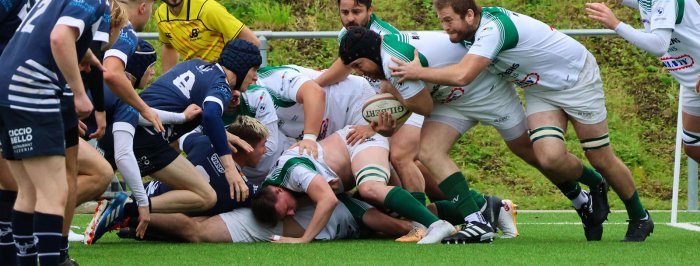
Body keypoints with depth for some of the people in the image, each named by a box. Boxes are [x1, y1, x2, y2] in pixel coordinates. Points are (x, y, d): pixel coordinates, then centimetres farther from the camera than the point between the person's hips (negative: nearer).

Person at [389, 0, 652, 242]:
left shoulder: (493, 28, -34)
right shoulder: (471, 30, -8)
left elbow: (462, 75, -44)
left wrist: (418, 72, -31)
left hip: (577, 78, -7)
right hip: (540, 90, 7)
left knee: (601, 160, 1)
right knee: (549, 157, -16)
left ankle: (639, 218, 22)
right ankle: (593, 186, 13)